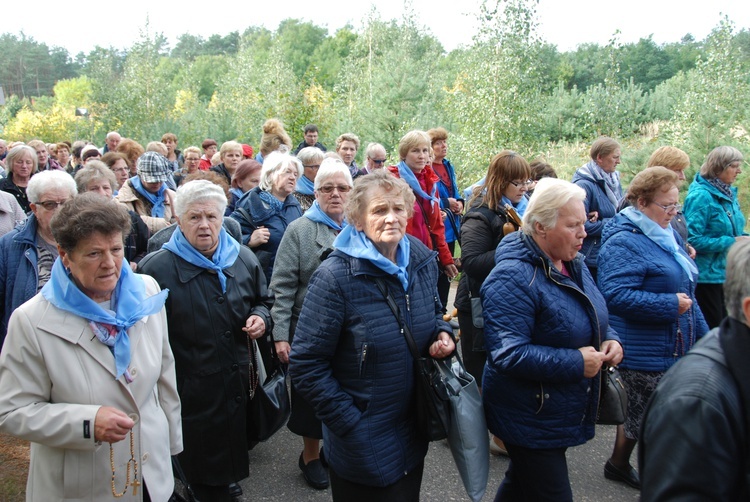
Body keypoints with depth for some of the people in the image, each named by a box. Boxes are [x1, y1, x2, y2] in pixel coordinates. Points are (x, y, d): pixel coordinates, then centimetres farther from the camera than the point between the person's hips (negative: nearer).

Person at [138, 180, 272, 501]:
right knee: (202, 476, 10)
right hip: (189, 395, -4)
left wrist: (260, 317, -3)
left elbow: (263, 300, 18)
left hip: (238, 387, 4)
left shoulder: (244, 259, 3)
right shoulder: (156, 268, -10)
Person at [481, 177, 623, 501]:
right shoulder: (513, 277, -26)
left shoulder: (572, 263, 4)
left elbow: (590, 317, 20)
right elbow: (508, 354, -31)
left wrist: (609, 339, -2)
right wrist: (576, 363, -26)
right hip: (530, 421, -9)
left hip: (564, 413, 9)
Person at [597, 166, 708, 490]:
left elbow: (685, 290, 22)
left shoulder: (666, 235, 12)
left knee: (637, 413, 20)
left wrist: (701, 333, 20)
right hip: (645, 355, -8)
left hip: (674, 349, 9)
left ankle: (618, 464, 36)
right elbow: (616, 295, -30)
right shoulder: (623, 243, -18)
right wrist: (669, 305, -23)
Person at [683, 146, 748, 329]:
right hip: (707, 276, -9)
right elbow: (692, 240, -23)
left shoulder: (728, 194, 9)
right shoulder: (701, 196, -18)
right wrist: (732, 242, -20)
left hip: (726, 273, 9)